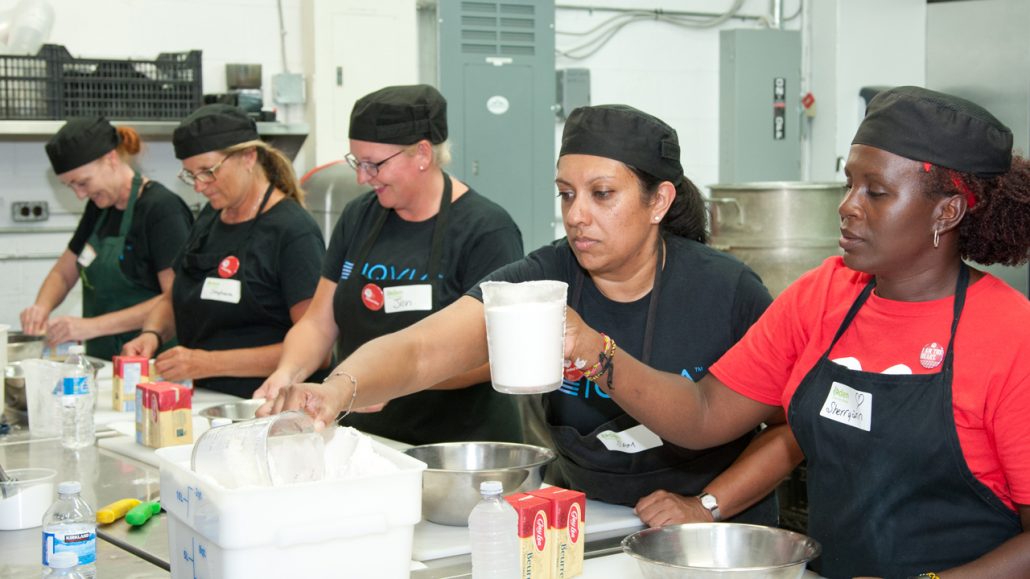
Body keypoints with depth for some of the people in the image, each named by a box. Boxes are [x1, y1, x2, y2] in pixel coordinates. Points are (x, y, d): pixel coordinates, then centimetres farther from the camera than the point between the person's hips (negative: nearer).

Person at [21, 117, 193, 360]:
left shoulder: (162, 208, -11)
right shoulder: (100, 206, 14)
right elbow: (63, 273, 23)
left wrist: (93, 326, -20)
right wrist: (42, 307, 0)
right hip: (102, 362, 7)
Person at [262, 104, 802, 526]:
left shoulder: (727, 290, -13)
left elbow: (794, 420, -5)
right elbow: (419, 349, -25)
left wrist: (707, 506, -13)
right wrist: (341, 388, -44)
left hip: (721, 530, -3)